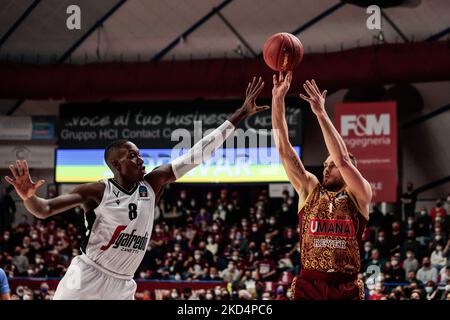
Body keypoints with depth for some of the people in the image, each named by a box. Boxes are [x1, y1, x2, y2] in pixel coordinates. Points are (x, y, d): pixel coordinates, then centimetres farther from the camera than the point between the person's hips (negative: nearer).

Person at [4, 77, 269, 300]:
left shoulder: (152, 184, 4)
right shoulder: (97, 191, -7)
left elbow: (198, 153, 0)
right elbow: (44, 210, -11)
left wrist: (241, 114, -3)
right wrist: (28, 197, -36)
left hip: (122, 287, 5)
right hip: (86, 278, -5)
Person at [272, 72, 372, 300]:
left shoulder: (359, 196, 4)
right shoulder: (310, 190, 11)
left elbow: (342, 160, -13)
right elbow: (284, 150, 5)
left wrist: (320, 113, -15)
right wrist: (277, 99, -4)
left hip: (346, 288, -2)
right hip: (308, 284, 2)